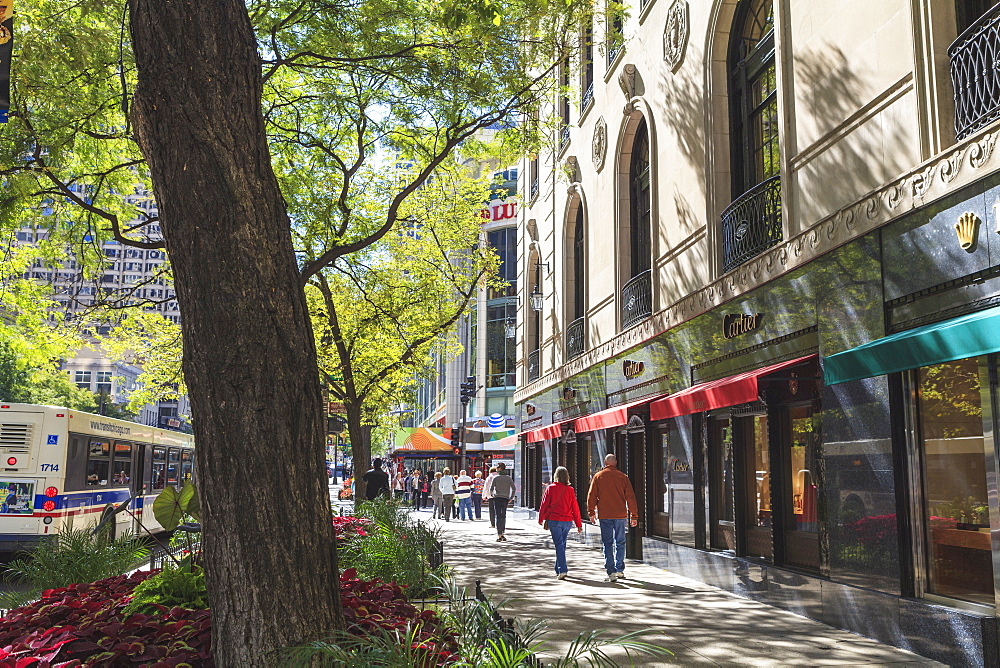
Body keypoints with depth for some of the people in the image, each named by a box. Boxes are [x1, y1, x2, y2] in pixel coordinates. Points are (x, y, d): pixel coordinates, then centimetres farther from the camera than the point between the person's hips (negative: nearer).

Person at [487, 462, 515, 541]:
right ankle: (502, 534, 15)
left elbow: (491, 488, -5)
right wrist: (511, 497, 11)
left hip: (497, 498, -3)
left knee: (498, 516, -2)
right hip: (505, 498, 3)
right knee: (503, 516, 16)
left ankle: (499, 536, -8)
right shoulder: (509, 478, 6)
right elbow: (513, 488, 2)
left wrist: (491, 495, 14)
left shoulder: (496, 478, -3)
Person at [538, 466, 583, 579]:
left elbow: (544, 504, 0)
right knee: (562, 544, 16)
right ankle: (559, 569, 26)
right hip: (567, 521, 3)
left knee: (559, 545, -3)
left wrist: (540, 519, 15)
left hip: (554, 520, -3)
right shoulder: (570, 489, 2)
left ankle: (562, 570, -15)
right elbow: (575, 507, 4)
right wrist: (579, 524, 10)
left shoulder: (550, 488, -4)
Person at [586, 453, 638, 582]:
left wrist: (591, 512, 12)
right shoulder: (623, 477, 3)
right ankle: (620, 570, 19)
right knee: (620, 542, 14)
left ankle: (611, 572, -7)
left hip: (604, 515, -1)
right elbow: (630, 497, 4)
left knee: (607, 544, 1)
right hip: (620, 515, 1)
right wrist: (634, 516, 9)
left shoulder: (598, 476, 1)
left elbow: (591, 496, 2)